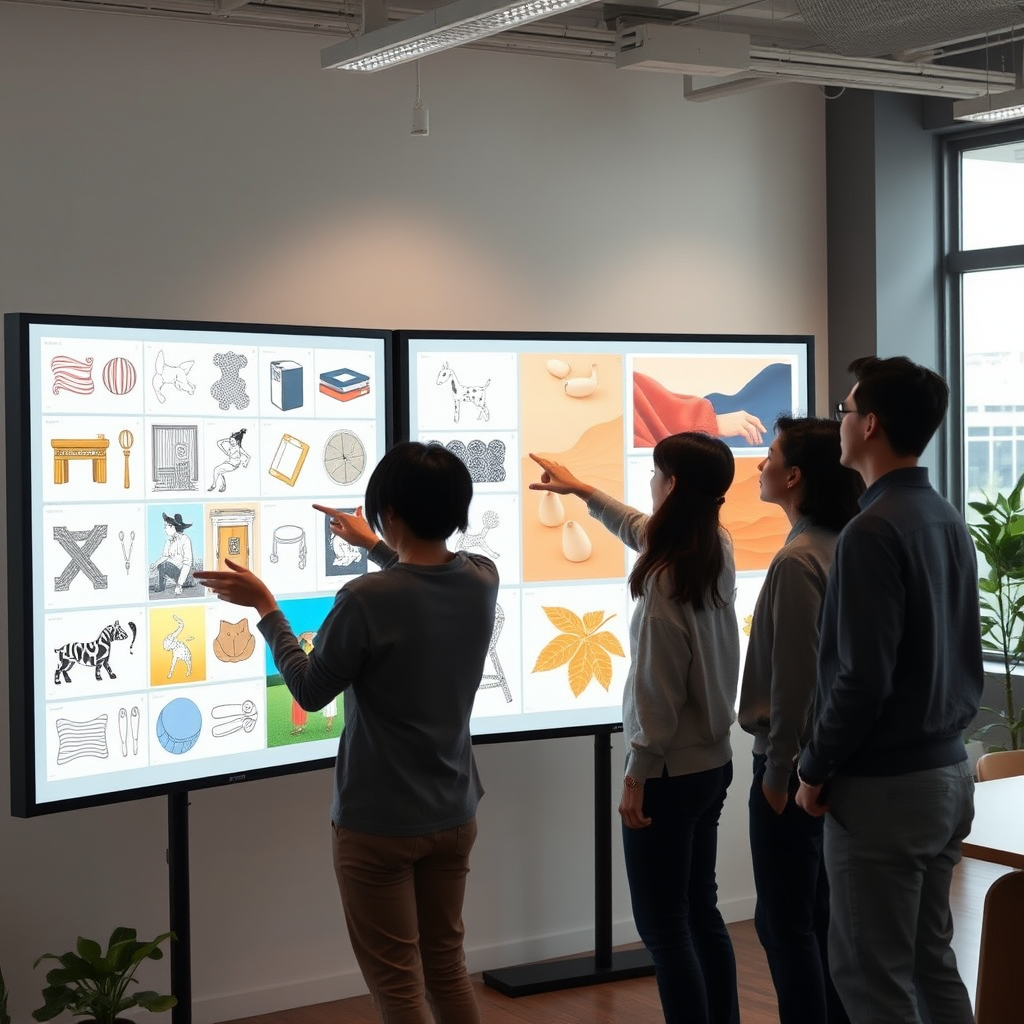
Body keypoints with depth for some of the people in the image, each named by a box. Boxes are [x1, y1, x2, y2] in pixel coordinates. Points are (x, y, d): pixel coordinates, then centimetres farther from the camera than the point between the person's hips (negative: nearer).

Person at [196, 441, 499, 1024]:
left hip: (378, 823, -6)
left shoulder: (366, 600, -25)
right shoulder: (483, 580, -5)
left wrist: (265, 608, -2)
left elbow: (311, 691, -11)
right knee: (446, 967, 20)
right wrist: (373, 547, 31)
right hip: (454, 815, 6)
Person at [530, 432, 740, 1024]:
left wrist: (637, 775, -12)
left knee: (663, 925, 1)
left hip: (671, 769, -8)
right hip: (714, 761, 8)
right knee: (701, 912, 17)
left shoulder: (665, 579, -22)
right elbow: (641, 530, 23)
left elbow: (658, 692, -21)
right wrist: (581, 491, 34)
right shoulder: (719, 550, 2)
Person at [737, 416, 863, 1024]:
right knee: (822, 916, 16)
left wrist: (778, 768, -13)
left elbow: (793, 676, -20)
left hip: (795, 764, -9)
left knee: (784, 922, 0)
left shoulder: (798, 561, -19)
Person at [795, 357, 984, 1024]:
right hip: (949, 769, 9)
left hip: (885, 786, -9)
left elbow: (863, 676, -22)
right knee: (933, 959, 16)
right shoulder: (950, 522, 9)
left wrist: (815, 769, -10)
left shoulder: (874, 531, -19)